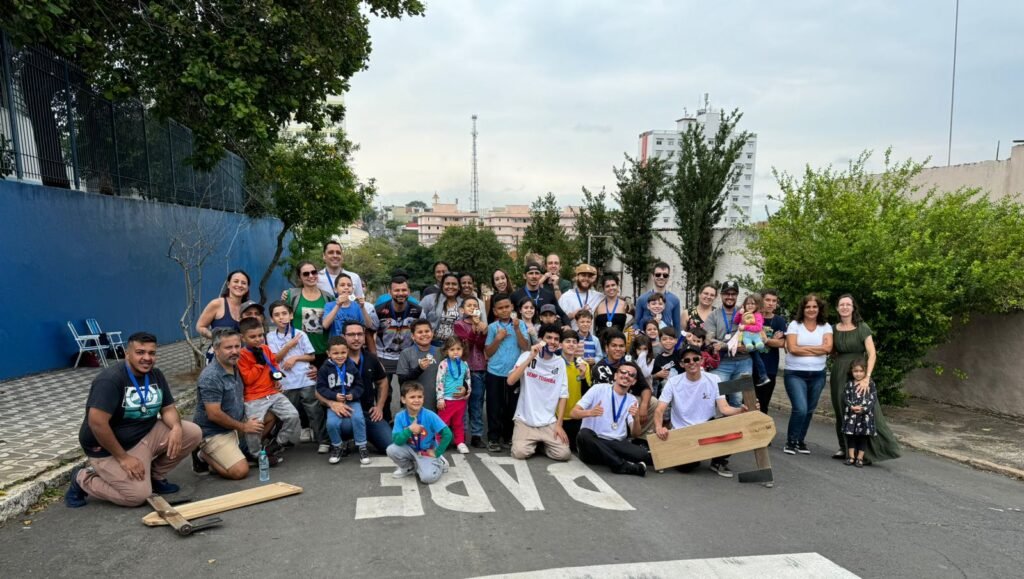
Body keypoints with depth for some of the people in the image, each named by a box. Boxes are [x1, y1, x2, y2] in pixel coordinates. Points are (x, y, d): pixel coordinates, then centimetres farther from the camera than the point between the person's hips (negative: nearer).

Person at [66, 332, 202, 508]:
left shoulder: (156, 375, 2)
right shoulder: (110, 379, -22)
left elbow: (168, 408, 4)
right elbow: (96, 422, -28)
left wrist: (176, 427, -20)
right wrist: (122, 457, -23)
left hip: (146, 435, 7)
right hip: (109, 448, -7)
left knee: (193, 433, -10)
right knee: (138, 495, -20)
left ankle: (154, 475, 10)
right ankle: (83, 479, 6)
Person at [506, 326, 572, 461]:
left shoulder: (560, 362, 2)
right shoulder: (526, 356, -4)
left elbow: (563, 395, 3)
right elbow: (510, 381, -18)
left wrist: (559, 424, -4)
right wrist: (531, 358, -21)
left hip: (549, 422, 2)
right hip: (525, 420, -2)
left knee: (563, 454, -15)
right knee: (520, 453, -21)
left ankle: (544, 444, 17)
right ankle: (534, 444, 13)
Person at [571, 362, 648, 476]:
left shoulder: (632, 401, 11)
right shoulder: (598, 389, 2)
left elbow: (635, 434, 2)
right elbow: (574, 413, -4)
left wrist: (635, 418, -19)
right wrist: (589, 412, -26)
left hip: (617, 444, 0)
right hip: (592, 442, 0)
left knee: (643, 454, -29)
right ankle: (623, 466, -26)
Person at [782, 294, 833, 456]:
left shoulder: (825, 327, 5)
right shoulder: (794, 325, -2)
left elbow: (827, 347, -10)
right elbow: (792, 348, -13)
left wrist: (803, 348, -11)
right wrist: (816, 350, -8)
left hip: (817, 375, 3)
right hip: (795, 374, -3)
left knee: (809, 411, 10)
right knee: (800, 409, -15)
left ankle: (800, 441, 26)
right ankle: (790, 441, 2)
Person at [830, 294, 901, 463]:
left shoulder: (862, 328, -6)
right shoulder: (834, 329, 7)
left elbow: (872, 354, -12)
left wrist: (867, 377, -20)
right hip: (839, 374, 4)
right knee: (841, 413, 9)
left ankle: (868, 452, 0)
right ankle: (845, 448, 20)